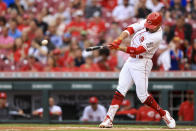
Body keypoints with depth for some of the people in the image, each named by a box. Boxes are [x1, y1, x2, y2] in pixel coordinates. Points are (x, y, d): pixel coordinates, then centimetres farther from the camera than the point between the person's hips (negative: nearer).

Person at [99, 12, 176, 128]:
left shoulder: (156, 37, -21)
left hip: (142, 63, -7)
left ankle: (164, 114, 10)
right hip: (131, 61, 7)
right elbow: (130, 29, -6)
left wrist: (119, 48, -27)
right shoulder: (144, 24, 1)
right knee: (120, 90, 0)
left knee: (142, 95, -8)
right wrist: (119, 39, -25)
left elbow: (138, 50, -24)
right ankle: (109, 119, -3)